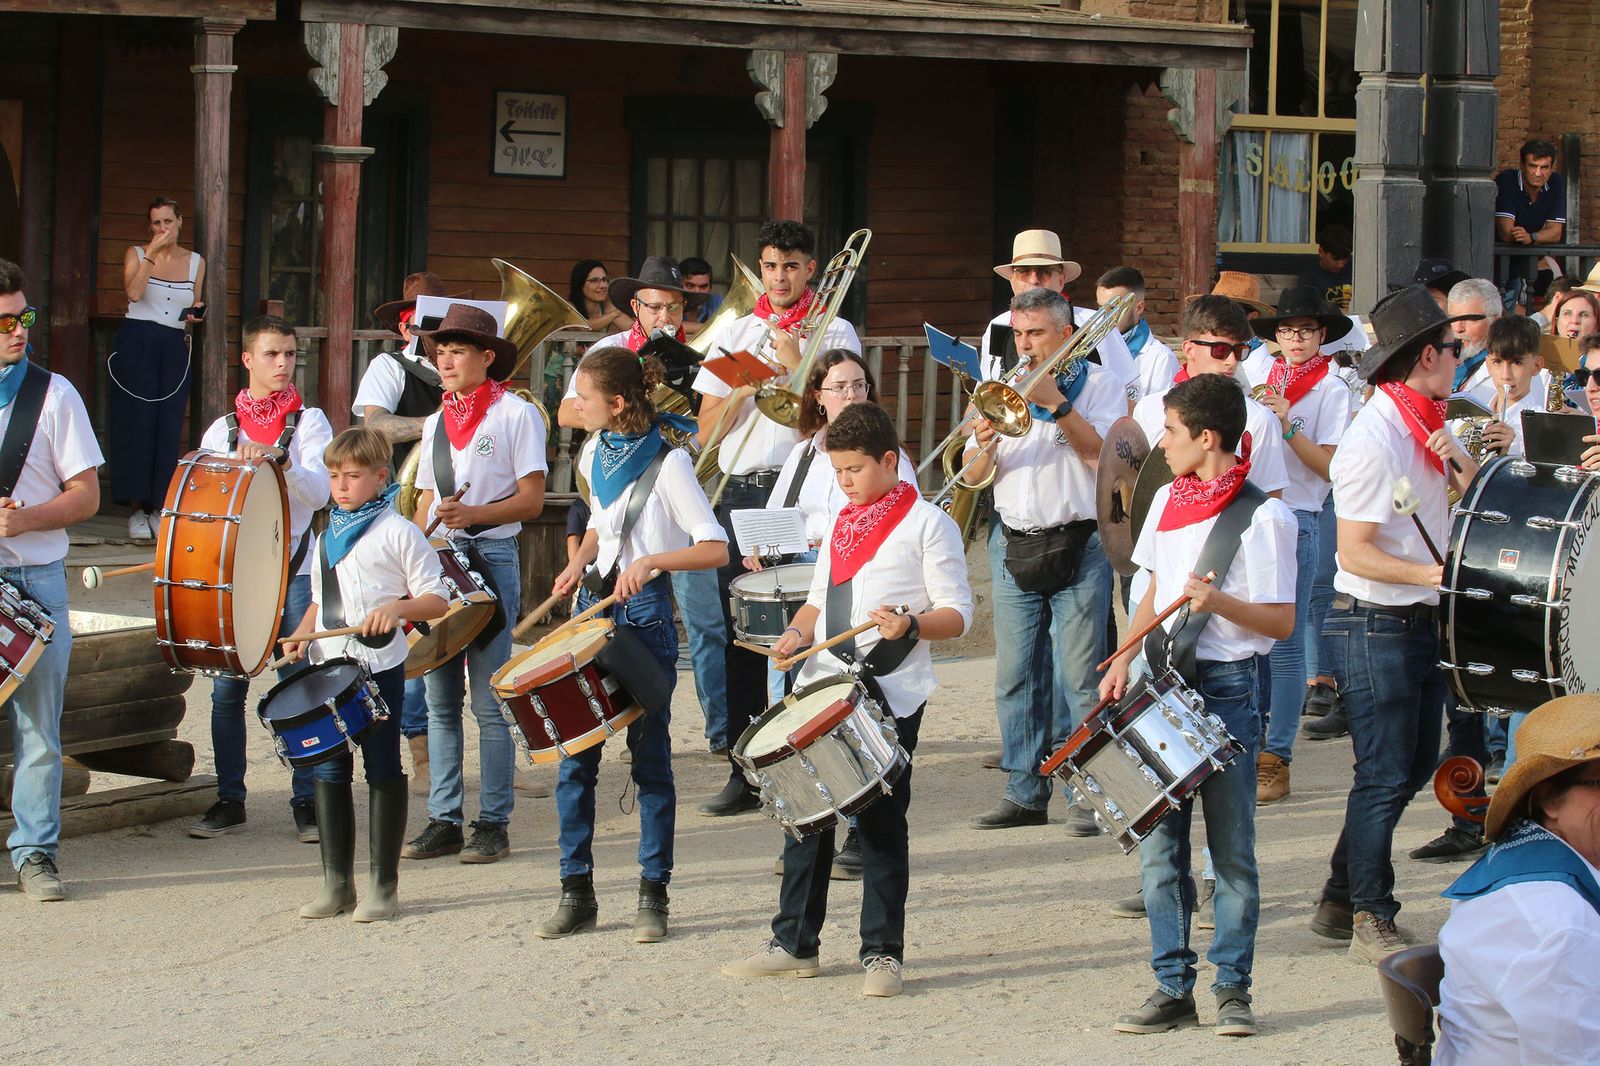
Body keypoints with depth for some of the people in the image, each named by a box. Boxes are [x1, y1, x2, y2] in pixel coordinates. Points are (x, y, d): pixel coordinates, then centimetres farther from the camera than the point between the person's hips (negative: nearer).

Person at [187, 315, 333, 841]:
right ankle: (229, 800, 11)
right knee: (227, 689, 1)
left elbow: (320, 492, -8)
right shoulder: (221, 430, 12)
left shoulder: (309, 422, 5)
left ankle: (306, 801, 4)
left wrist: (280, 462, -23)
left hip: (293, 572, -2)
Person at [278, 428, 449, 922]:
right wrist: (302, 632, 5)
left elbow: (437, 599, -5)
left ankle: (384, 886, 6)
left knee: (382, 770, 0)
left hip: (380, 668, -6)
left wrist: (396, 608, -23)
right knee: (329, 771, 7)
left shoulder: (397, 532, -4)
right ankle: (336, 883, 15)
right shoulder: (327, 536, 15)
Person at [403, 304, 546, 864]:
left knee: (489, 701, -5)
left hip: (492, 559, -6)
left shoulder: (515, 414, -1)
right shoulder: (435, 423, 17)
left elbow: (532, 499, -6)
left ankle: (493, 824, 0)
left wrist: (473, 515, -20)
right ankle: (444, 822, 10)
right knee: (440, 700, 6)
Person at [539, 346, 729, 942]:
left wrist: (651, 560, -29)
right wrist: (579, 563, 7)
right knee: (575, 754, 2)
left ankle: (653, 895, 8)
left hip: (644, 609, -6)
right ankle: (577, 892, 9)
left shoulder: (667, 463, -11)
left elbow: (715, 550, -16)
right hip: (595, 604, 6)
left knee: (650, 756, 0)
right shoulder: (595, 454, 9)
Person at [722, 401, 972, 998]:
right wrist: (798, 633, 3)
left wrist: (910, 625, -26)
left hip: (890, 696, -6)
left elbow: (958, 614, -7)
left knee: (880, 822, -3)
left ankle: (883, 953, 5)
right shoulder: (842, 525, 17)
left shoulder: (926, 524, -4)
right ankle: (795, 944, 16)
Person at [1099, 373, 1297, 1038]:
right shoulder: (1167, 501, 11)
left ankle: (1232, 988, 10)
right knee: (1158, 846, 5)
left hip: (1226, 688, -6)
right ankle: (1172, 987, 11)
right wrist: (1123, 664, 8)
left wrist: (1218, 601, -26)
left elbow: (1281, 623, -11)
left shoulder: (1263, 517, -10)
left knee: (1231, 850, 1)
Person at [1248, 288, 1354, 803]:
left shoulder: (1331, 389, -2)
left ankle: (1276, 761, 0)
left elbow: (1330, 467, -9)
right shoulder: (1263, 379, 15)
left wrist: (1287, 426, -19)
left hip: (1294, 519, -5)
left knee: (1284, 644, -3)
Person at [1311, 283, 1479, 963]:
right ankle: (1370, 920, 9)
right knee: (1385, 775, -3)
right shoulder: (1373, 440, -19)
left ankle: (1342, 900, 26)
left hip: (1421, 621, 9)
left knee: (1415, 765, 15)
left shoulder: (1424, 425, 10)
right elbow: (1355, 554, -21)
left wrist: (1454, 454, -9)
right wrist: (1436, 573, -27)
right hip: (1373, 626, -9)